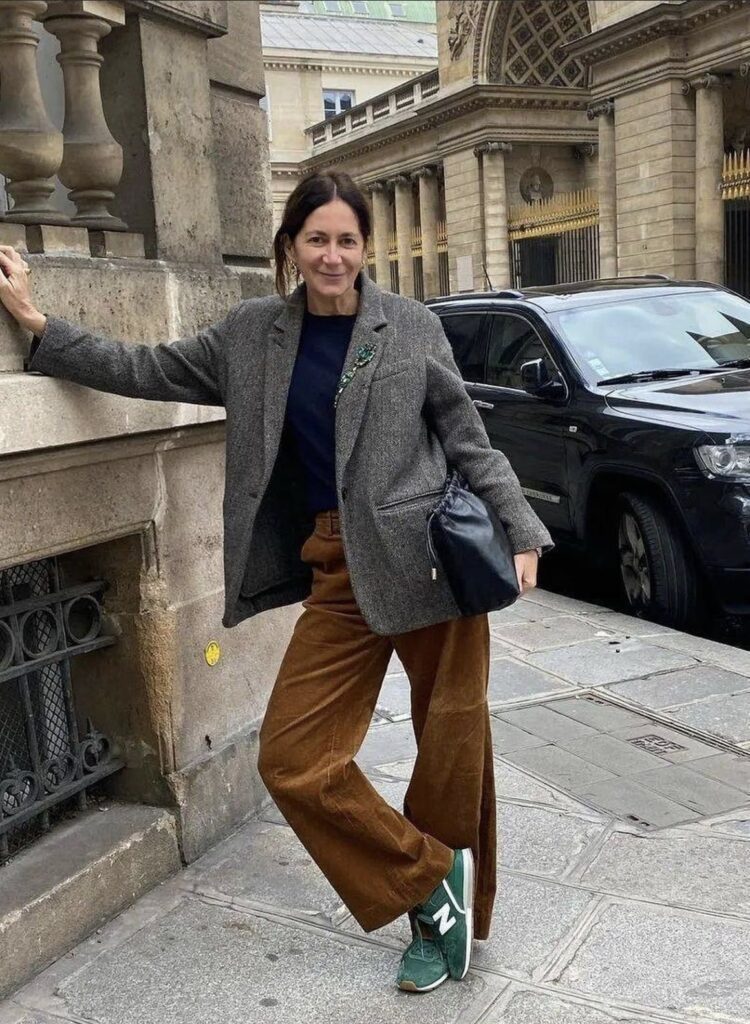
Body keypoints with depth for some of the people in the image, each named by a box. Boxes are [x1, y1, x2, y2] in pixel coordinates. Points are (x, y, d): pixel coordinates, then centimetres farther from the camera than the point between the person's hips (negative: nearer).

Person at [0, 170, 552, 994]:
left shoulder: (413, 327, 1)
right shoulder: (250, 335, 8)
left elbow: (467, 441, 5)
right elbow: (146, 372, 13)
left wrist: (521, 534, -1)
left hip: (432, 557, -2)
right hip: (338, 572, 3)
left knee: (454, 747, 6)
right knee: (294, 762, -4)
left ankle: (446, 916, 30)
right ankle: (433, 880, 15)